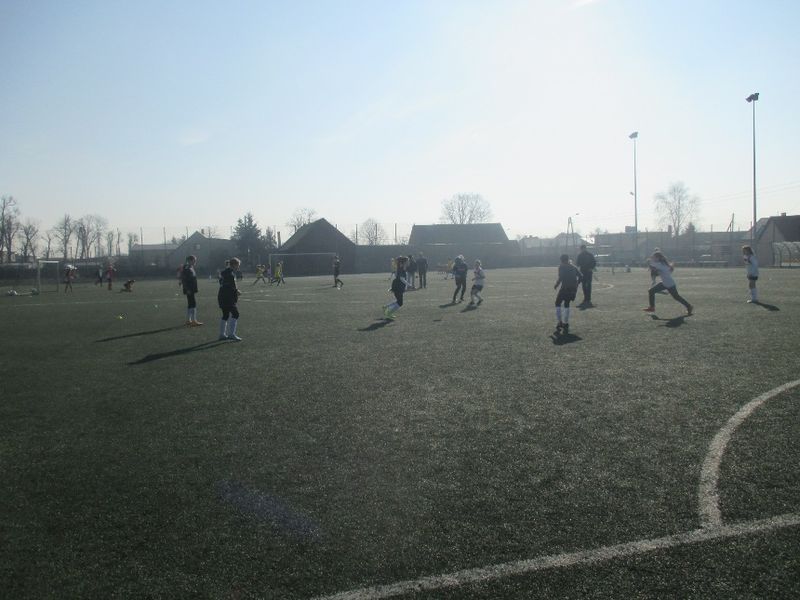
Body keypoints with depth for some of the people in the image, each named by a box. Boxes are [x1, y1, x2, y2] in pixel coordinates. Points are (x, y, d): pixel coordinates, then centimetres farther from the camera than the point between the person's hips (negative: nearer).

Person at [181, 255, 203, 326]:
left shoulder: (191, 268, 14)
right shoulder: (186, 268, -14)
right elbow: (184, 280, -19)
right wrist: (187, 289, -22)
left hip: (192, 289, 10)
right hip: (189, 289, -10)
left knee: (190, 304, 13)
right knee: (193, 304, -10)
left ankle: (188, 320, 19)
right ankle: (194, 321, -9)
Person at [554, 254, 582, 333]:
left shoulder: (561, 266, -1)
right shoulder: (573, 267, 15)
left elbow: (560, 278, -13)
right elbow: (580, 276, 9)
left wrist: (556, 285, 0)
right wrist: (576, 284, 18)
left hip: (565, 288, -6)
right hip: (573, 289, 6)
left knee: (558, 304, 11)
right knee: (566, 304, 20)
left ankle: (560, 322, 2)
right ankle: (566, 324, 14)